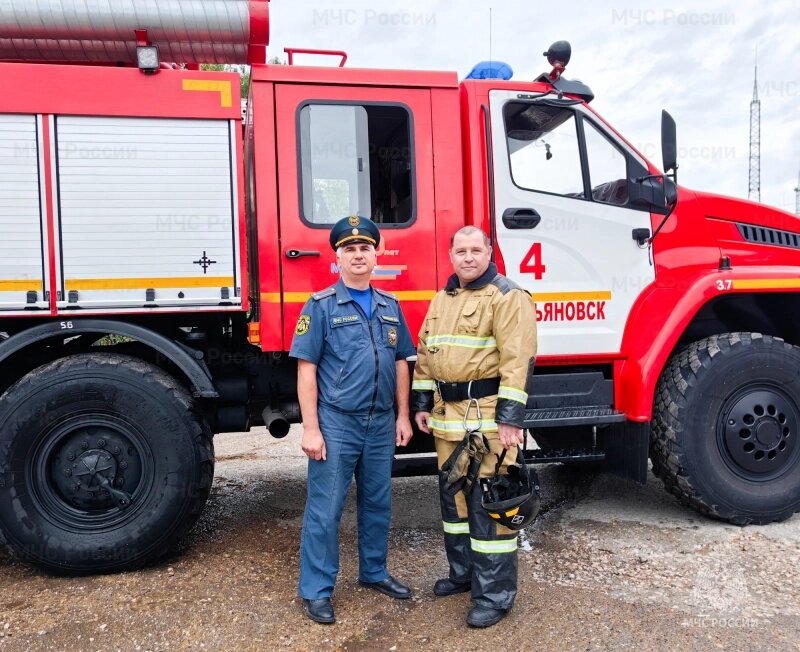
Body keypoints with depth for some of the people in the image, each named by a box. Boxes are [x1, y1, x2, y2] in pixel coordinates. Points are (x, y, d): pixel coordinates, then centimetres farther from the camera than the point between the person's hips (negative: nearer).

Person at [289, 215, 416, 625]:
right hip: (336, 424, -5)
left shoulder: (390, 306, 9)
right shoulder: (321, 305, -5)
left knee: (378, 504, 17)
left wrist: (402, 416, 9)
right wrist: (311, 429, -13)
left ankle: (374, 572, 35)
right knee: (325, 510, 3)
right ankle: (316, 590, 17)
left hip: (381, 423, 5)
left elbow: (400, 363, 13)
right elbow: (306, 370, -8)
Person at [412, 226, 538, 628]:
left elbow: (517, 360, -17)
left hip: (488, 414, -8)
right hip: (447, 413, 8)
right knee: (453, 495, 17)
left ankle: (495, 593, 9)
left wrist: (510, 418, -21)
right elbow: (425, 356, 19)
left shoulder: (508, 297, -10)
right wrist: (422, 404, 14)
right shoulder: (441, 300, 15)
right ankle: (463, 571, 34)